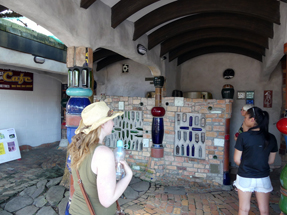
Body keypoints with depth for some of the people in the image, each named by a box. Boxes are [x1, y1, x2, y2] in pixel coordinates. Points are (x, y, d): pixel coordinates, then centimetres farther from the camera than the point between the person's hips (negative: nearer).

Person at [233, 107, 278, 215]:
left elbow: (237, 159, -9)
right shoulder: (271, 138, -4)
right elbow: (270, 160, 5)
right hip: (263, 178, 3)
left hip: (245, 177, -3)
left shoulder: (243, 136, -16)